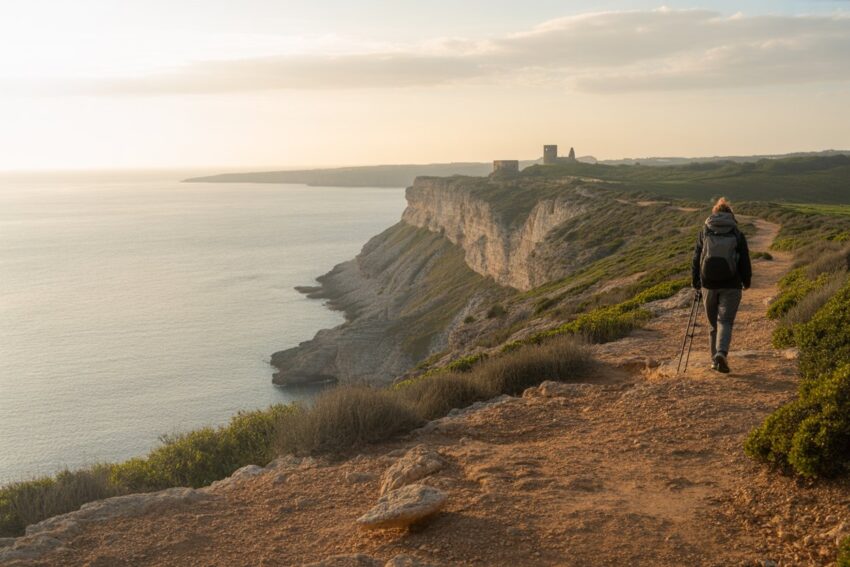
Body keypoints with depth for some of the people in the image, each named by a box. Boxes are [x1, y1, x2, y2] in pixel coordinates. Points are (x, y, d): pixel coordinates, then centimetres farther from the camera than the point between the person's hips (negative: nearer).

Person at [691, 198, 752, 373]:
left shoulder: (704, 233, 0)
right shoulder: (738, 235, -2)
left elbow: (696, 260, 2)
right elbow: (745, 262, 2)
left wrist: (695, 284, 12)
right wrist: (747, 282, 18)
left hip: (709, 286, 2)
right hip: (731, 286, -2)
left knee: (713, 324, 14)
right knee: (725, 322, -2)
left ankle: (715, 359, 19)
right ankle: (721, 353, -25)